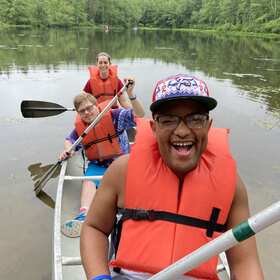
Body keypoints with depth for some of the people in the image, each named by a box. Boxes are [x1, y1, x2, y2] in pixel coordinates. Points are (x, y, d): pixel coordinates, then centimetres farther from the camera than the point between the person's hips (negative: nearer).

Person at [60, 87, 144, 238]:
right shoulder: (80, 128, 5)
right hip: (97, 166, 2)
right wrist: (67, 149, -1)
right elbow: (69, 140, 23)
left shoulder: (114, 116, -7)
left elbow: (139, 114, -17)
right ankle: (84, 215, -40)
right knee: (88, 182, -24)